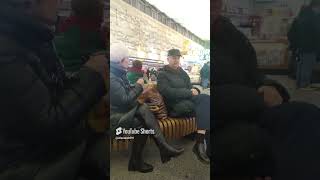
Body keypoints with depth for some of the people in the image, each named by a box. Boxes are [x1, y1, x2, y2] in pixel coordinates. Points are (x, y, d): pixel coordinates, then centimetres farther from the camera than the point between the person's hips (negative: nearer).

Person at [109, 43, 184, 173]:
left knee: (143, 109, -16)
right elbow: (125, 100, -22)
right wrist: (138, 86, -11)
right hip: (115, 116, -8)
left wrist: (141, 91, 2)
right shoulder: (112, 78, -19)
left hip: (123, 110, 8)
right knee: (142, 123, -20)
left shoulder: (119, 73, 9)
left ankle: (163, 148, -17)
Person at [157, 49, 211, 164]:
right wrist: (190, 92, -14)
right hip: (174, 106, -6)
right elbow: (168, 92, -13)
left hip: (187, 100, 6)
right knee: (205, 106, -28)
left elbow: (189, 87, 18)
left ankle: (200, 142, -33)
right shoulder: (162, 74, 2)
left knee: (206, 98, -25)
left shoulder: (183, 73, 23)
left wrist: (195, 90, -7)